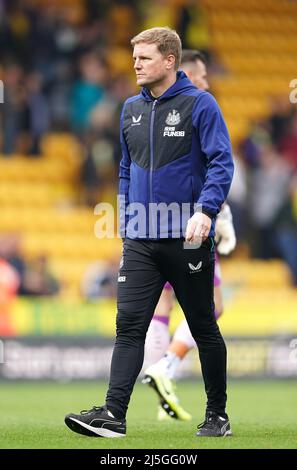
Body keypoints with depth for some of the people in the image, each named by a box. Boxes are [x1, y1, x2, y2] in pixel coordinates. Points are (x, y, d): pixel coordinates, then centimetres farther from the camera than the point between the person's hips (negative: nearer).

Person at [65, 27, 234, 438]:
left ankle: (217, 415, 18)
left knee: (204, 327, 7)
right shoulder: (132, 109, 12)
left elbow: (221, 163, -12)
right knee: (129, 325, -7)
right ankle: (113, 413, -13)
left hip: (188, 239, -5)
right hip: (141, 241, 5)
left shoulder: (199, 104, -7)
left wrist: (205, 211, -25)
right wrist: (127, 224, 17)